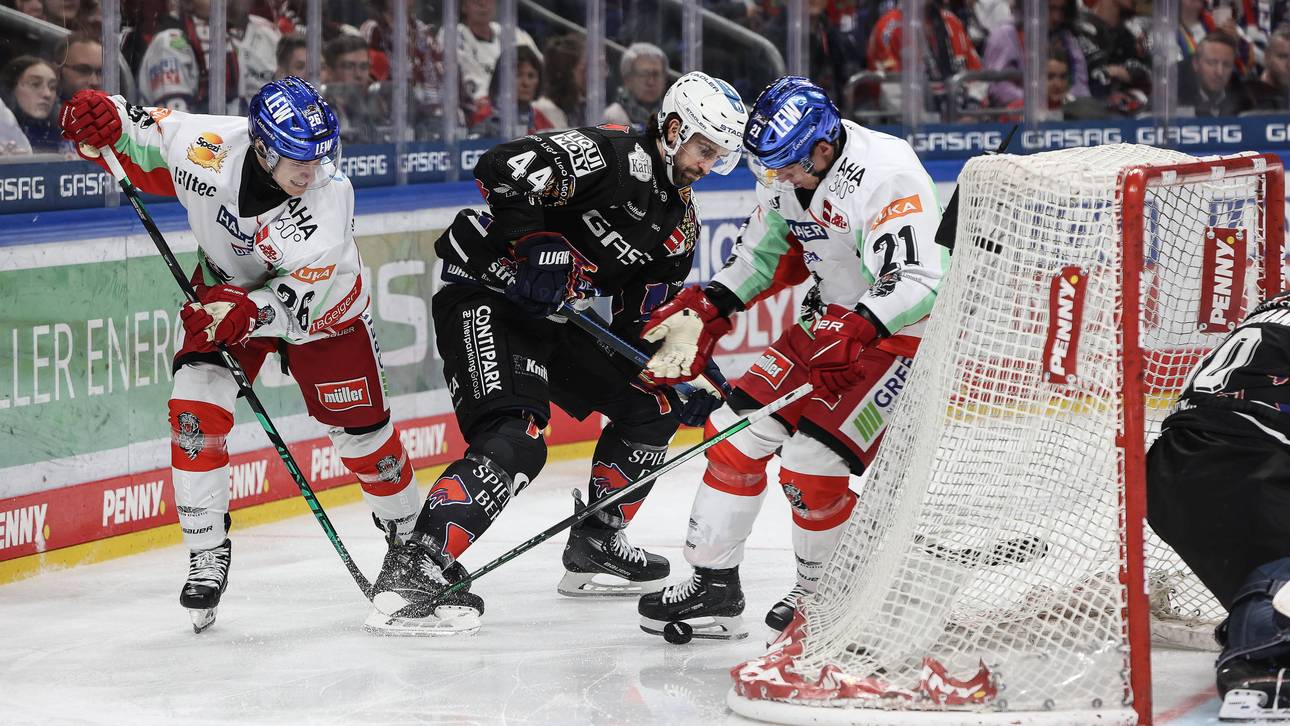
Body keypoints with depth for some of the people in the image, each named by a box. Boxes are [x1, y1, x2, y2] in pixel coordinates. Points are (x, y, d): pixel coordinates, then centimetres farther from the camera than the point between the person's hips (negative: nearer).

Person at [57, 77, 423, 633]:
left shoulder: (330, 196, -34)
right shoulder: (211, 148, -31)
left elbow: (299, 296, -33)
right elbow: (144, 138, -13)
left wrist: (247, 313, -49)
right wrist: (107, 117, -34)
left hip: (319, 303, -1)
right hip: (228, 290, 1)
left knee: (360, 426, 5)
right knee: (196, 409, -18)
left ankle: (408, 530, 34)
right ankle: (207, 556, -7)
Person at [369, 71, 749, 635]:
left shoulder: (679, 223, 12)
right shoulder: (616, 157, -16)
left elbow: (646, 319, 16)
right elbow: (505, 168, -29)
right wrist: (536, 245, -29)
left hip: (550, 319, 10)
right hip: (485, 299, -10)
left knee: (651, 406, 16)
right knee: (514, 441, -27)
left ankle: (594, 547, 26)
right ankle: (413, 568, -30)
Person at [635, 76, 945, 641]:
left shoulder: (885, 176, -29)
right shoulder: (787, 171, -2)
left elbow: (918, 282, -34)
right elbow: (764, 250, 13)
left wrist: (854, 332, -43)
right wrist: (703, 313, 4)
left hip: (907, 333, -8)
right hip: (833, 322, 8)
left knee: (811, 461, -18)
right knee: (738, 429, -1)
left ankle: (825, 593, 6)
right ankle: (713, 584, 8)